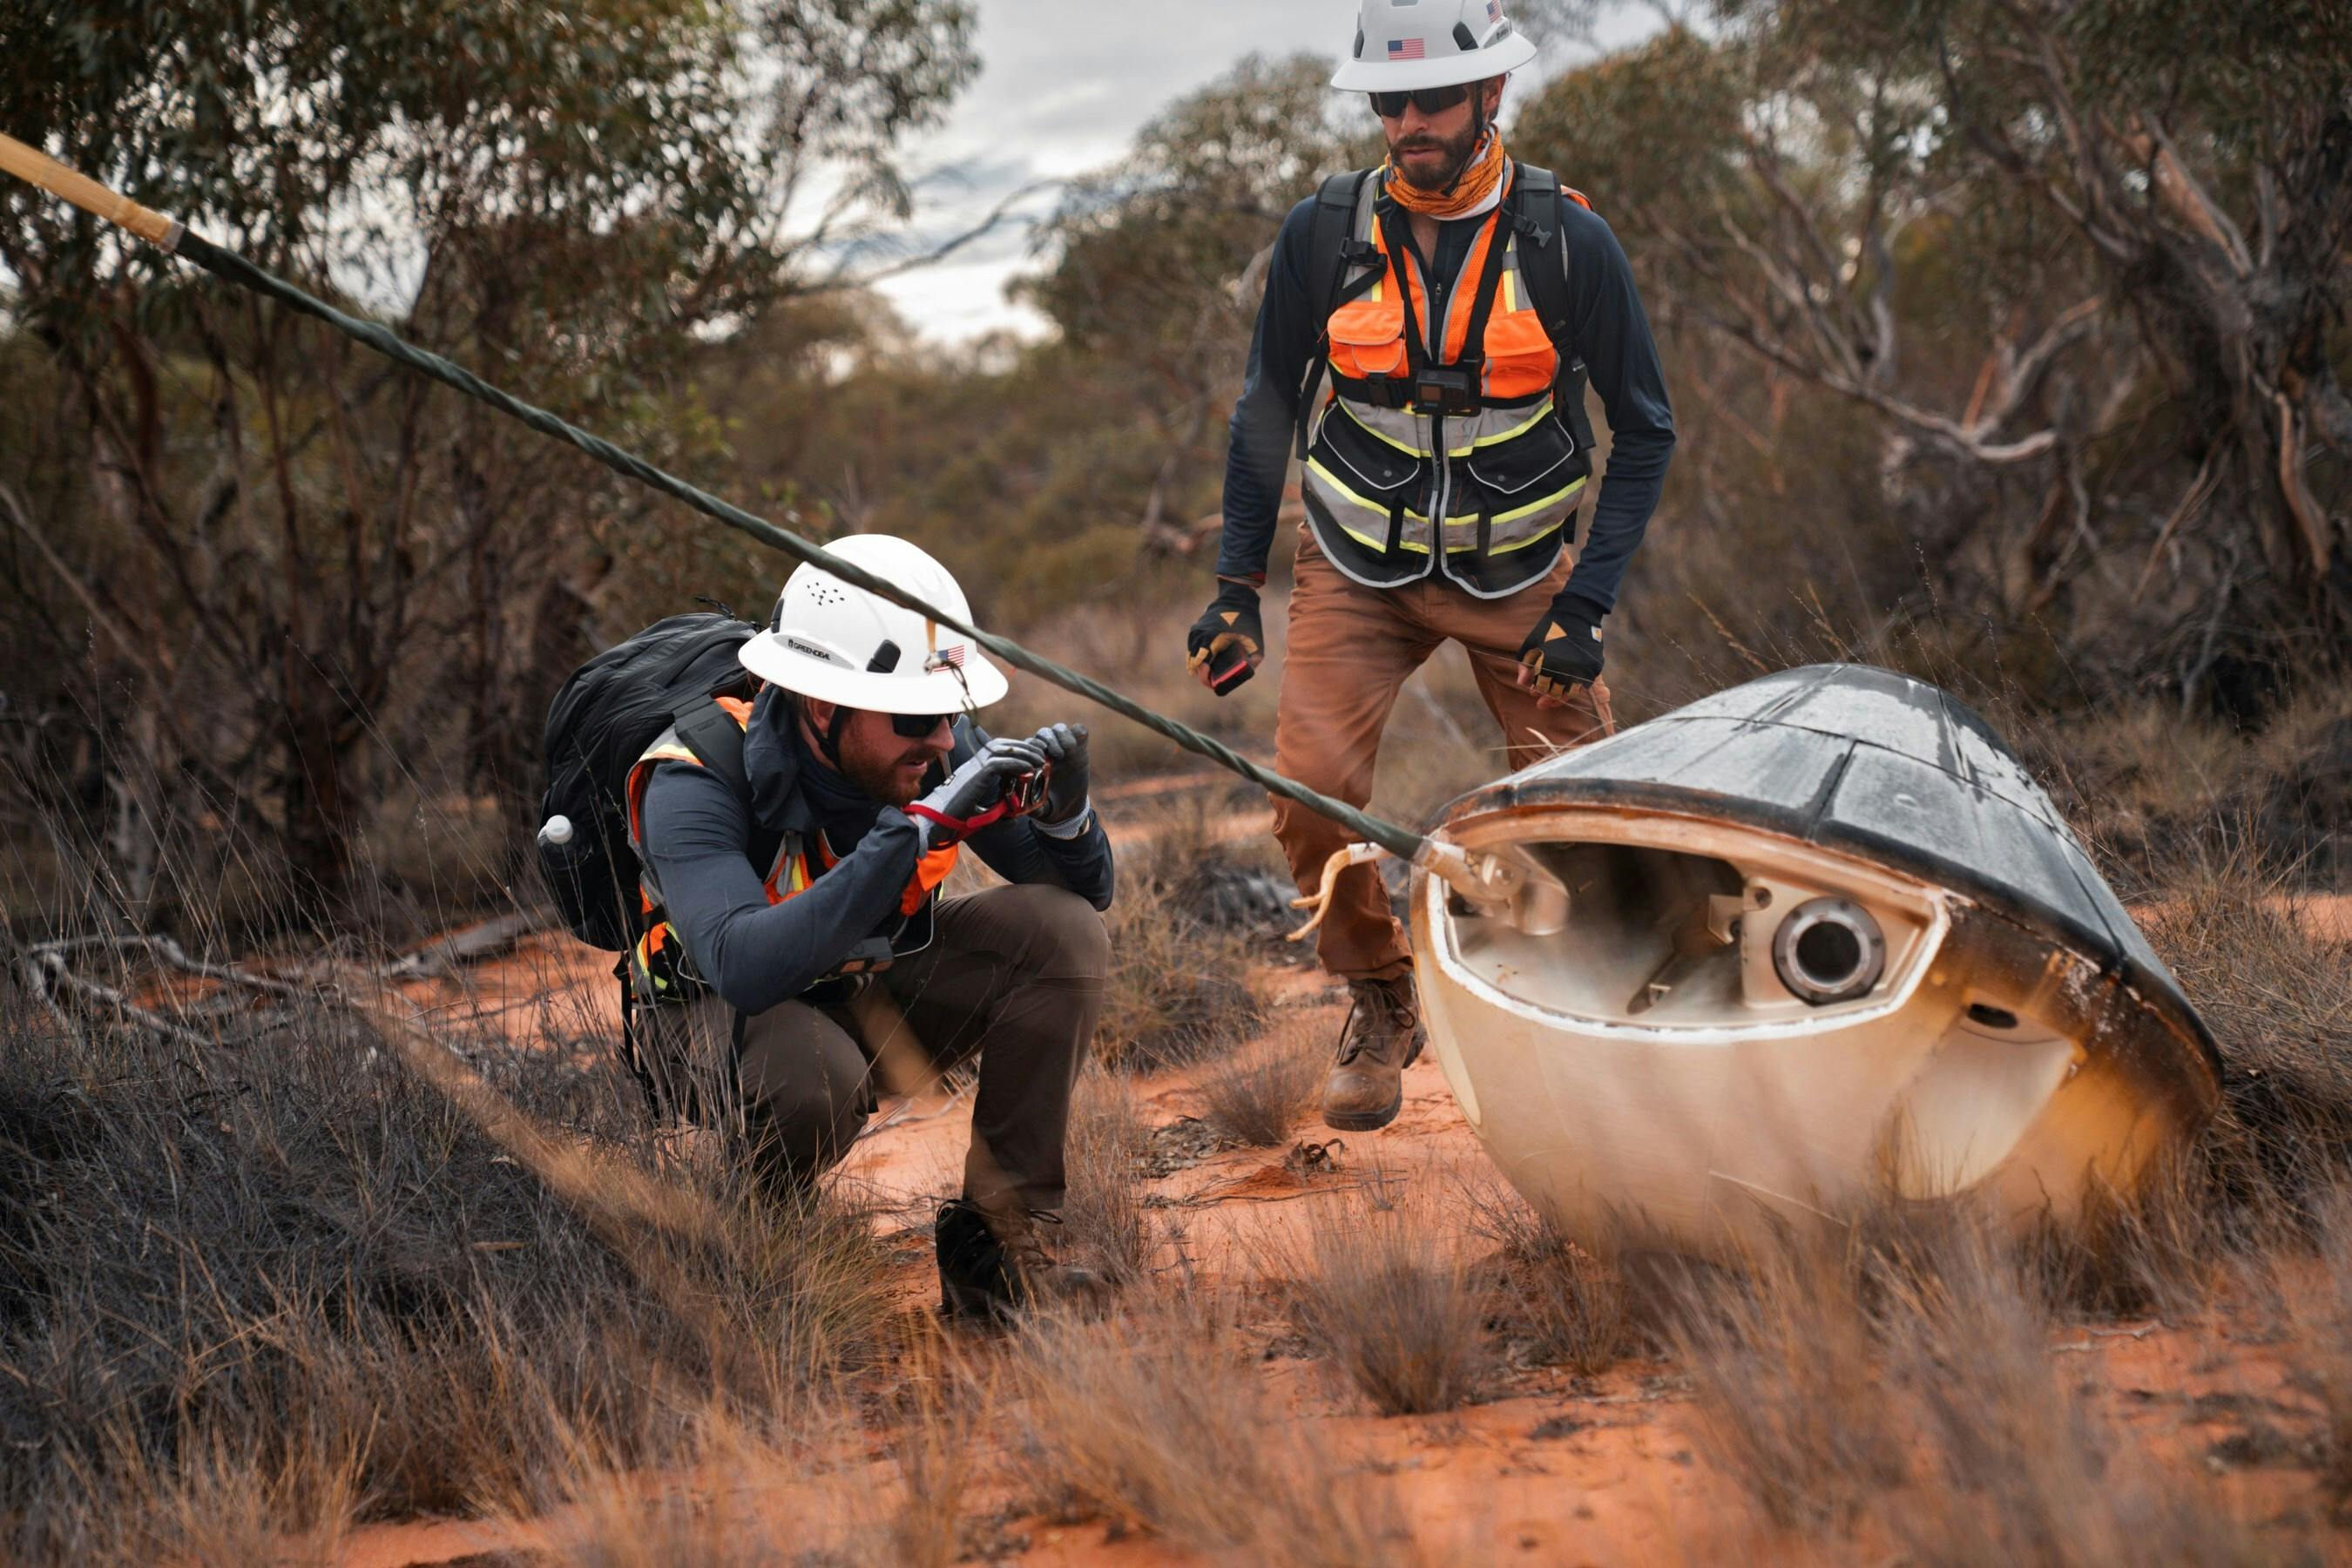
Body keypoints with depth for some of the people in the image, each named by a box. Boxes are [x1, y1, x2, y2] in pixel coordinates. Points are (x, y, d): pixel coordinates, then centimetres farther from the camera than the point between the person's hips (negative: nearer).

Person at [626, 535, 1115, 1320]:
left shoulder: (936, 747, -16)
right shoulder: (695, 783, -31)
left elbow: (1085, 891, -6)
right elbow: (746, 967, -48)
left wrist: (1064, 811, -31)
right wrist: (915, 831, -49)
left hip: (869, 988, 5)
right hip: (719, 1015, -5)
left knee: (1063, 933, -18)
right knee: (814, 1077, -40)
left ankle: (995, 1239, -11)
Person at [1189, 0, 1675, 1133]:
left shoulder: (1566, 241, -12)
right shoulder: (1322, 234, -9)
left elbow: (1645, 431, -3)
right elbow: (1267, 412, 5)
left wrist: (1586, 604, -10)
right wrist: (1236, 585, 0)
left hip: (1518, 571, 0)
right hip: (1358, 568, 1)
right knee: (1312, 790, -17)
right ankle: (1380, 1006, 8)